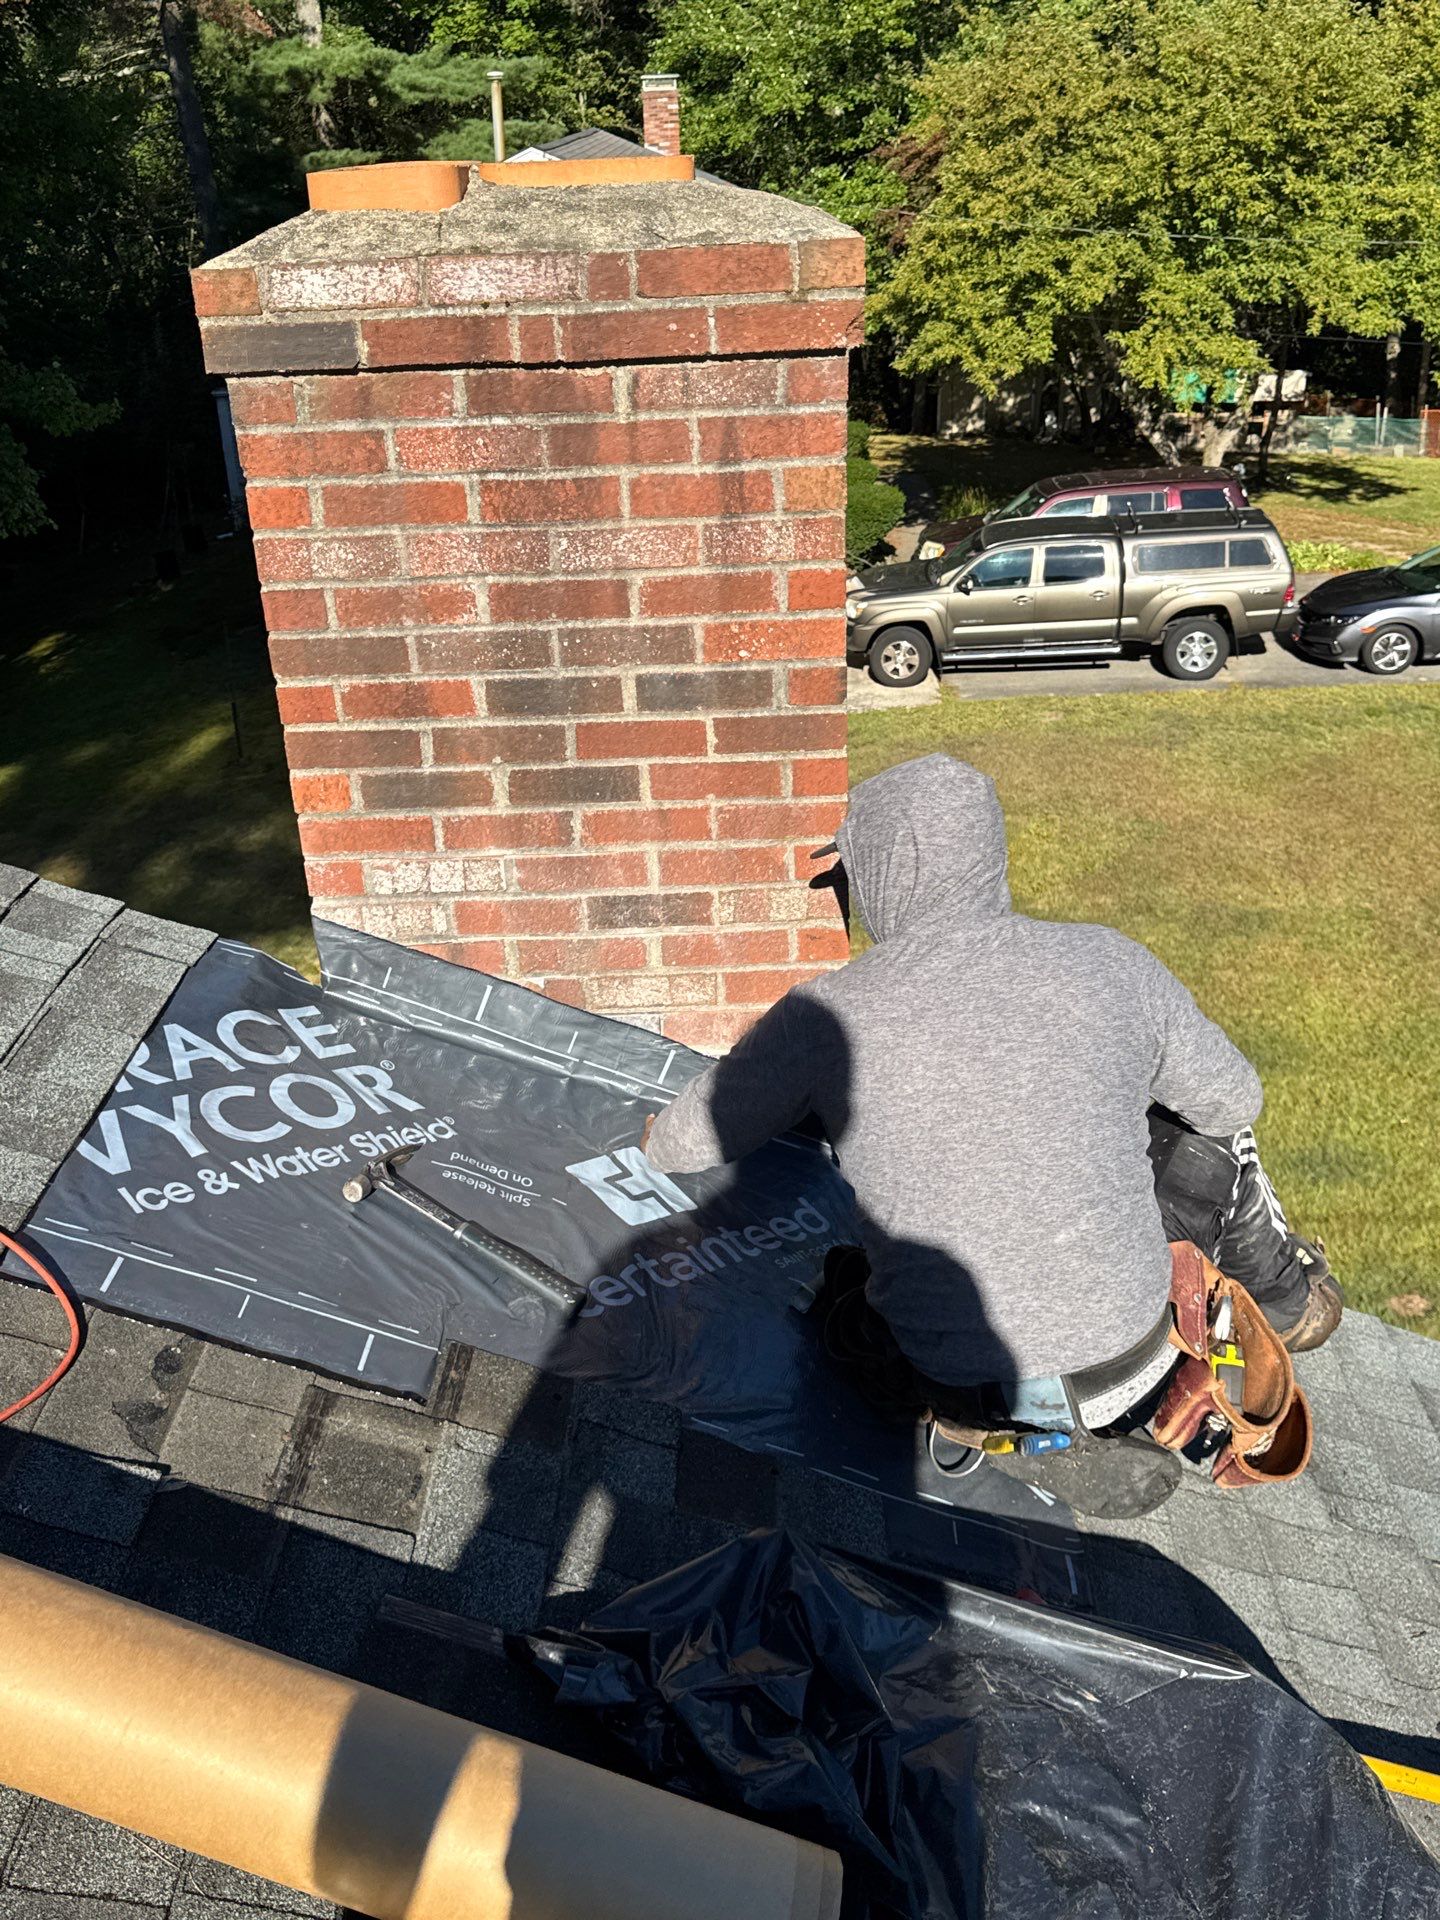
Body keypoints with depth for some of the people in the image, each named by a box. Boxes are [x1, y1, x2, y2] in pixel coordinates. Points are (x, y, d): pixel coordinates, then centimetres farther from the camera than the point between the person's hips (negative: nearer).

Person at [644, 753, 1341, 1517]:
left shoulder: (822, 1015, -12)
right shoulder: (1109, 963, -9)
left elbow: (682, 1146, 1)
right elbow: (1234, 1098, 8)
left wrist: (660, 1133, 26)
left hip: (958, 1385, -2)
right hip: (1130, 1355, 2)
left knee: (846, 1288, 33)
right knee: (1204, 1131, 24)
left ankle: (1025, 1439, 10)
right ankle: (1286, 1302, 47)